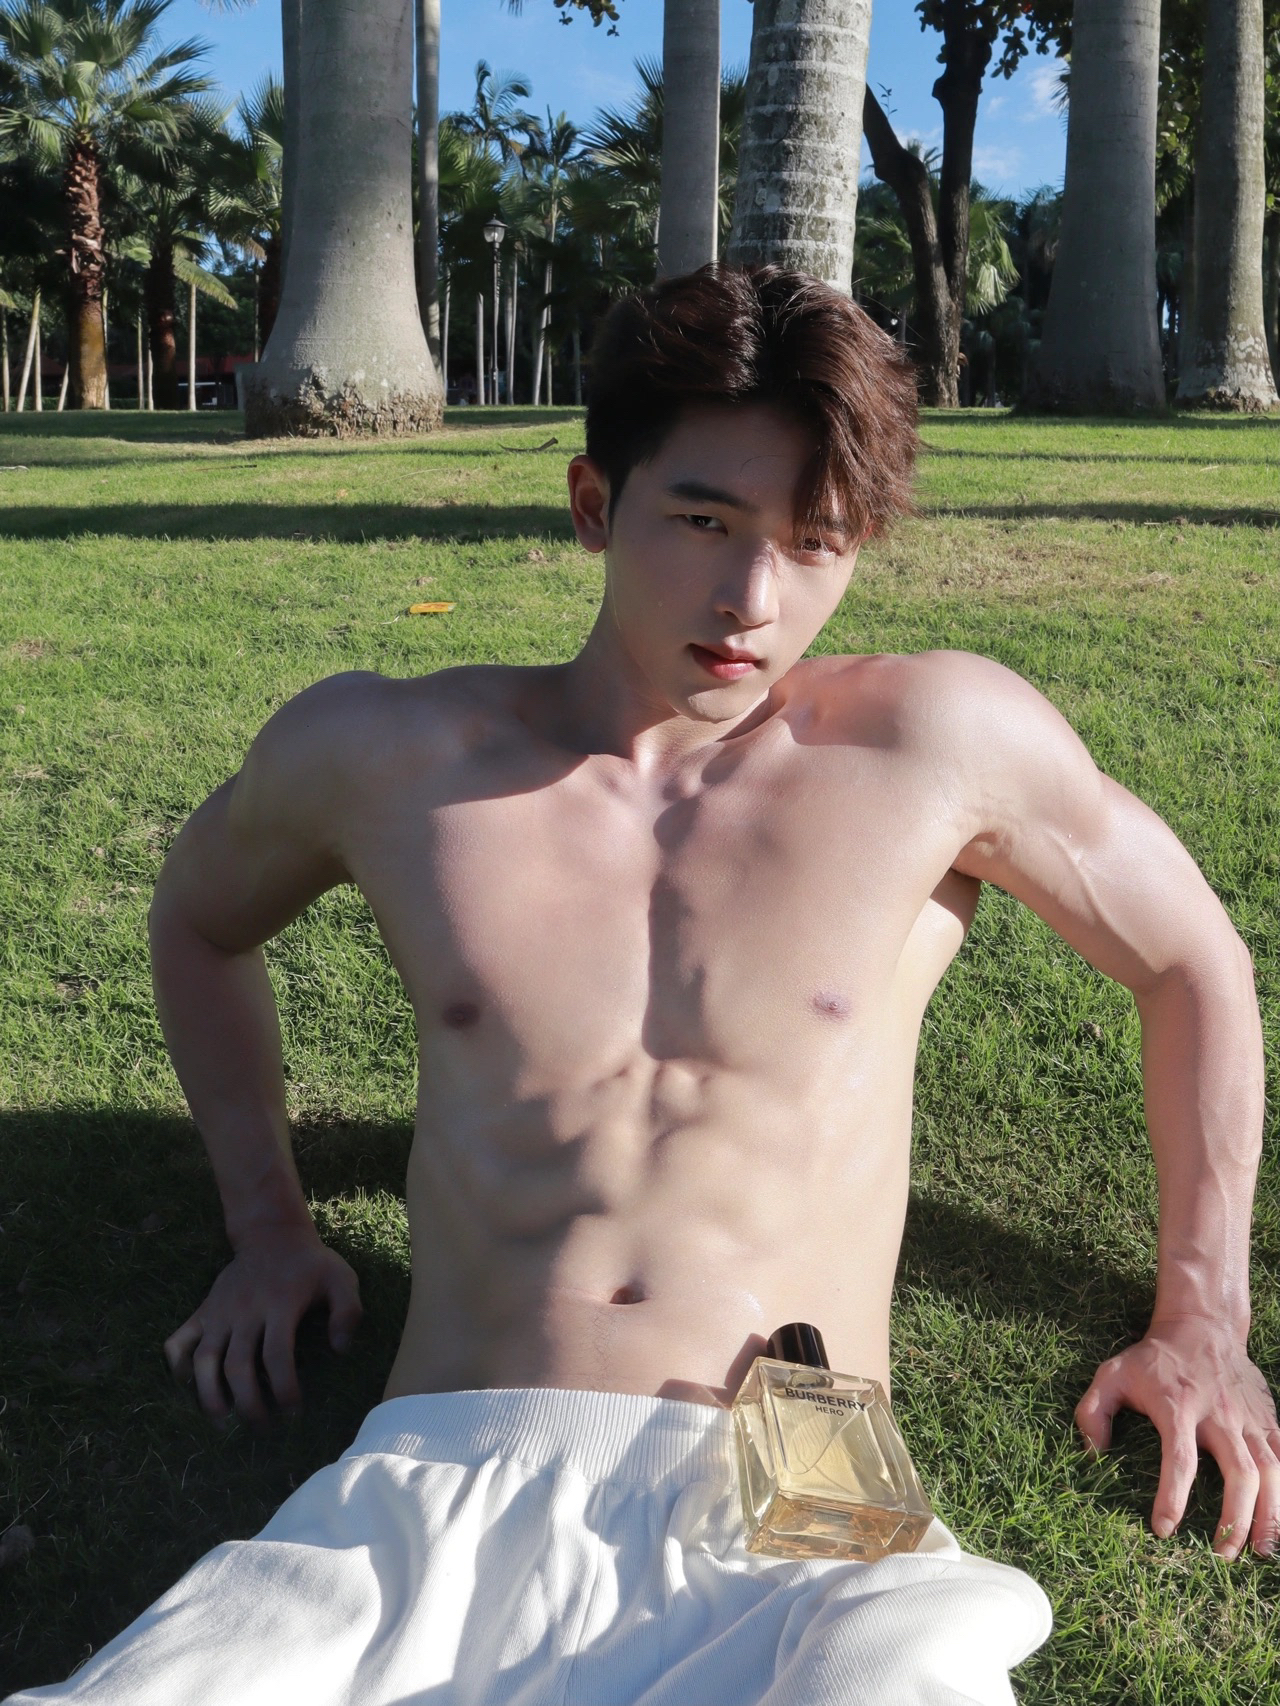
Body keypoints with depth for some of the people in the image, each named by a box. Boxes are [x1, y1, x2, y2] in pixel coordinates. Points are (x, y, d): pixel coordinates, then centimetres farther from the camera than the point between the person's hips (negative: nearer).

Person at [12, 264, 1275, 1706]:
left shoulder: (940, 739, 0)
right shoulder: (380, 755, 5)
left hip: (791, 1517, 0)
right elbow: (198, 917, 26)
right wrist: (267, 1221, 21)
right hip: (437, 1487, 2)